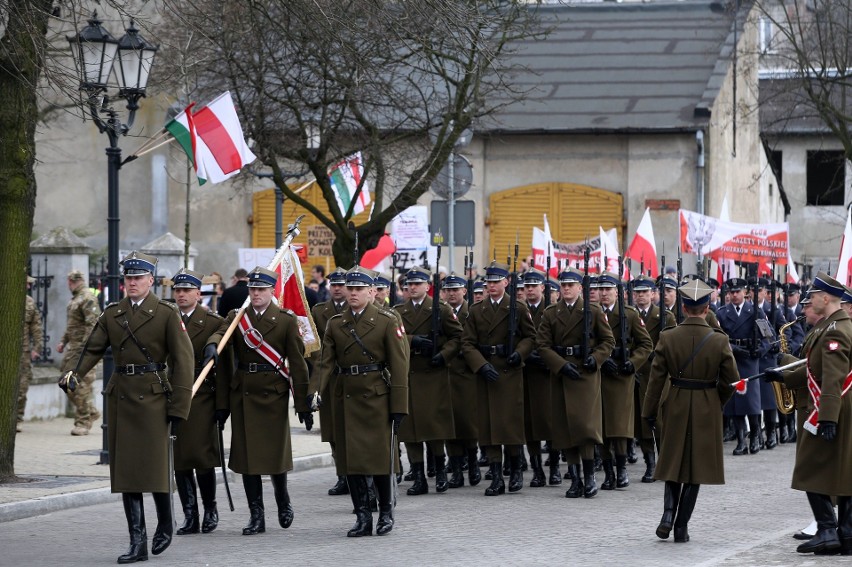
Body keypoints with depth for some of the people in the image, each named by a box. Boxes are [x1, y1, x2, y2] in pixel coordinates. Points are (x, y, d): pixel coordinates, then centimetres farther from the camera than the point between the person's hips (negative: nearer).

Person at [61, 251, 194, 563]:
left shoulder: (166, 314, -2)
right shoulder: (111, 313, 10)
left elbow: (182, 360, -5)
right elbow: (93, 349, 5)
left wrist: (178, 407, -10)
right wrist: (75, 374, -17)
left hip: (153, 396, -4)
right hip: (120, 396, 4)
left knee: (156, 465, -4)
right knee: (125, 470, 1)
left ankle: (165, 525, 23)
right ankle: (138, 543, 3)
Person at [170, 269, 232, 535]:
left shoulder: (214, 323, 0)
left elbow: (223, 367, -2)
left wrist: (222, 404, -7)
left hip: (202, 400, -3)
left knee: (202, 458, -7)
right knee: (179, 461, 3)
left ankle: (210, 509, 13)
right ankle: (190, 517, 10)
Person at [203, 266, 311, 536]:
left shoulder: (286, 320, 1)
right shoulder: (236, 317, 8)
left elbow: (297, 362, -1)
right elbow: (220, 333, -13)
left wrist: (302, 403, -5)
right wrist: (212, 345, -39)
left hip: (273, 392, -2)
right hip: (243, 393, 2)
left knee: (275, 452, -1)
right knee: (247, 454, 0)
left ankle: (283, 501, 27)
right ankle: (256, 516, 5)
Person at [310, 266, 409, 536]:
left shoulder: (387, 321, -1)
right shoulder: (335, 324, 8)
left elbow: (399, 367, -4)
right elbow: (326, 362, 1)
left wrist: (399, 407, -9)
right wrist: (317, 390, -18)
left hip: (376, 396, -3)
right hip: (345, 398, 3)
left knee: (380, 455, -1)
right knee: (350, 458, 1)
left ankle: (386, 511, 16)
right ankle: (363, 517, 8)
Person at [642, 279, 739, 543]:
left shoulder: (667, 337, -9)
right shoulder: (719, 341, -10)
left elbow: (656, 377, -5)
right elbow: (731, 381, -4)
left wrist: (650, 411, 4)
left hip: (674, 407, 1)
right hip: (707, 411, -1)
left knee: (673, 461, 18)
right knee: (697, 466, 8)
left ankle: (668, 514, 0)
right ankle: (682, 526, 7)